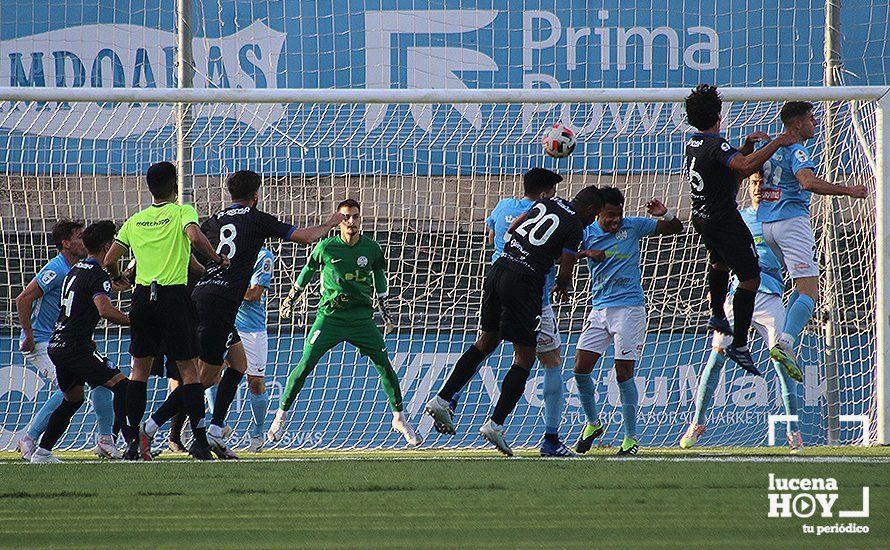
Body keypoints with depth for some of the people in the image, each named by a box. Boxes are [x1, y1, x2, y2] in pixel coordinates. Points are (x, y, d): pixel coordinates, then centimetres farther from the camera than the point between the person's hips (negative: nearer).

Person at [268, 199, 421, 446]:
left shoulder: (371, 248, 0)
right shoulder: (326, 247, -6)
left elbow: (379, 277, 17)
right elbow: (308, 270, 11)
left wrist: (383, 309, 18)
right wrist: (291, 299, 18)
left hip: (361, 316, 2)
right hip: (329, 315, -2)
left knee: (384, 365, -5)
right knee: (305, 364, -10)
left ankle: (399, 418, 10)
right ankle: (281, 414, 3)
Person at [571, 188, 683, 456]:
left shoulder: (632, 226, 2)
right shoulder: (586, 233, 5)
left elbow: (676, 229, 8)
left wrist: (665, 214, -13)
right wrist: (585, 253, -18)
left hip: (629, 308, -3)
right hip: (599, 310, 3)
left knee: (624, 373, -7)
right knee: (581, 369, -1)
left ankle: (631, 438, 1)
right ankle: (593, 423, 21)